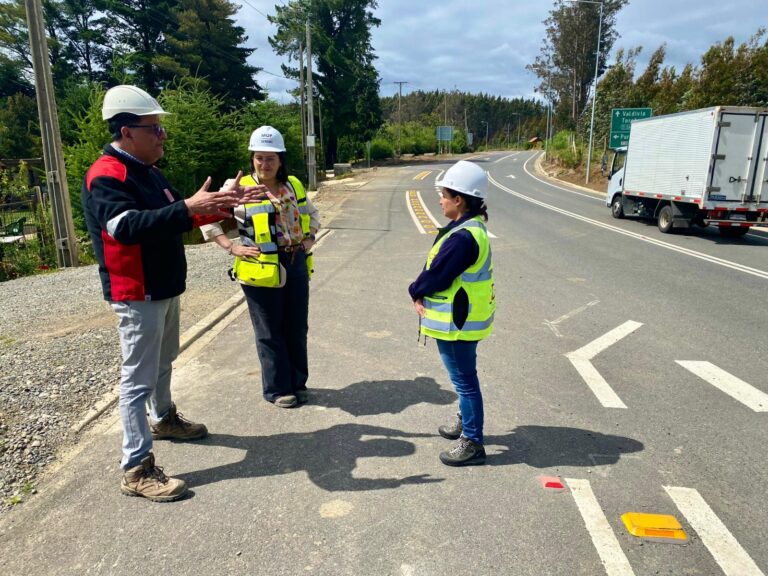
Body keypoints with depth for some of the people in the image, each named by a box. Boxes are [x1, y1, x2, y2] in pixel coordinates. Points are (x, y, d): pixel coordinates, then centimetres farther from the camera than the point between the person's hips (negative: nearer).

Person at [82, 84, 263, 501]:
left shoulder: (147, 170, 13)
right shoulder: (105, 176, -18)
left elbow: (178, 221, 17)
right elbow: (127, 227, -34)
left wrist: (223, 203, 5)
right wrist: (189, 207, -42)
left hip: (164, 289, 9)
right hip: (136, 296, -9)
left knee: (163, 362, 24)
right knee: (138, 378, -5)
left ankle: (163, 419, 45)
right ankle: (136, 470, 4)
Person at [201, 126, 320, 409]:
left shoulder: (294, 185, 8)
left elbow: (311, 213, 25)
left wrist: (310, 237, 8)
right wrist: (232, 246, -10)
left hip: (296, 265, 5)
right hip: (261, 269, -5)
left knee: (297, 328, 13)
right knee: (270, 332, 6)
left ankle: (298, 382, 30)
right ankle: (277, 388, 21)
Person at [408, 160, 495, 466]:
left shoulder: (463, 237, -26)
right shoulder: (471, 228, 8)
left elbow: (436, 276, -23)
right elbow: (436, 268, 10)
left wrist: (415, 291, -4)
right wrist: (422, 293, -2)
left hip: (457, 323, -10)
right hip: (463, 318, 10)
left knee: (464, 380, 1)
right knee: (464, 378, 24)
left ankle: (472, 443, 15)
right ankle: (466, 422, 42)